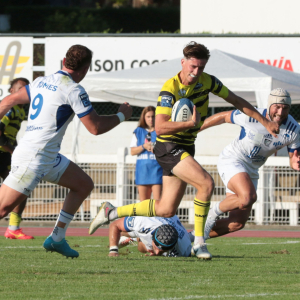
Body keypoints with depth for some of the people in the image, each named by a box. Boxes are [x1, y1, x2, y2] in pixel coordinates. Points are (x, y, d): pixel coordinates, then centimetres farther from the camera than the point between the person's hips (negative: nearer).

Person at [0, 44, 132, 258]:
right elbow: (95, 127, -12)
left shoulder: (42, 82, 12)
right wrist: (122, 115, 3)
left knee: (84, 185, 14)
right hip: (34, 158, -10)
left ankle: (57, 238, 16)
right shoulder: (73, 90, -14)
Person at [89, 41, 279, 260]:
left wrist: (265, 121, 9)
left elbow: (236, 101, 10)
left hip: (186, 149, 8)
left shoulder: (207, 81, -1)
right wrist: (191, 123, -36)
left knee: (166, 210, 10)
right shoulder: (170, 89, -21)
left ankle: (111, 212, 23)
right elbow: (160, 127, -28)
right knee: (206, 183, -25)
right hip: (169, 146, -8)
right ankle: (199, 243, -17)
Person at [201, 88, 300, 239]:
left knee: (238, 223, 3)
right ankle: (213, 213, -6)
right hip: (231, 160, -6)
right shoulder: (251, 116, -22)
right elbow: (223, 117, -6)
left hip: (251, 169, 6)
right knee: (248, 197, -34)